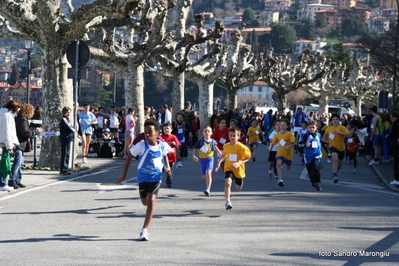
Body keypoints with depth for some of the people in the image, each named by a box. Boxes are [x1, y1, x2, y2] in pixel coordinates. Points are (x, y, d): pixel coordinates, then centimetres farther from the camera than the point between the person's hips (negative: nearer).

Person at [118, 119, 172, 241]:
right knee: (145, 202, 13)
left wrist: (167, 167, 7)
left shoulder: (163, 145, -9)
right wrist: (124, 174, -2)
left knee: (151, 200, -17)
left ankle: (144, 231, -16)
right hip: (143, 177, 1)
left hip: (156, 177, -1)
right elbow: (129, 156, -4)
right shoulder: (141, 145, -16)